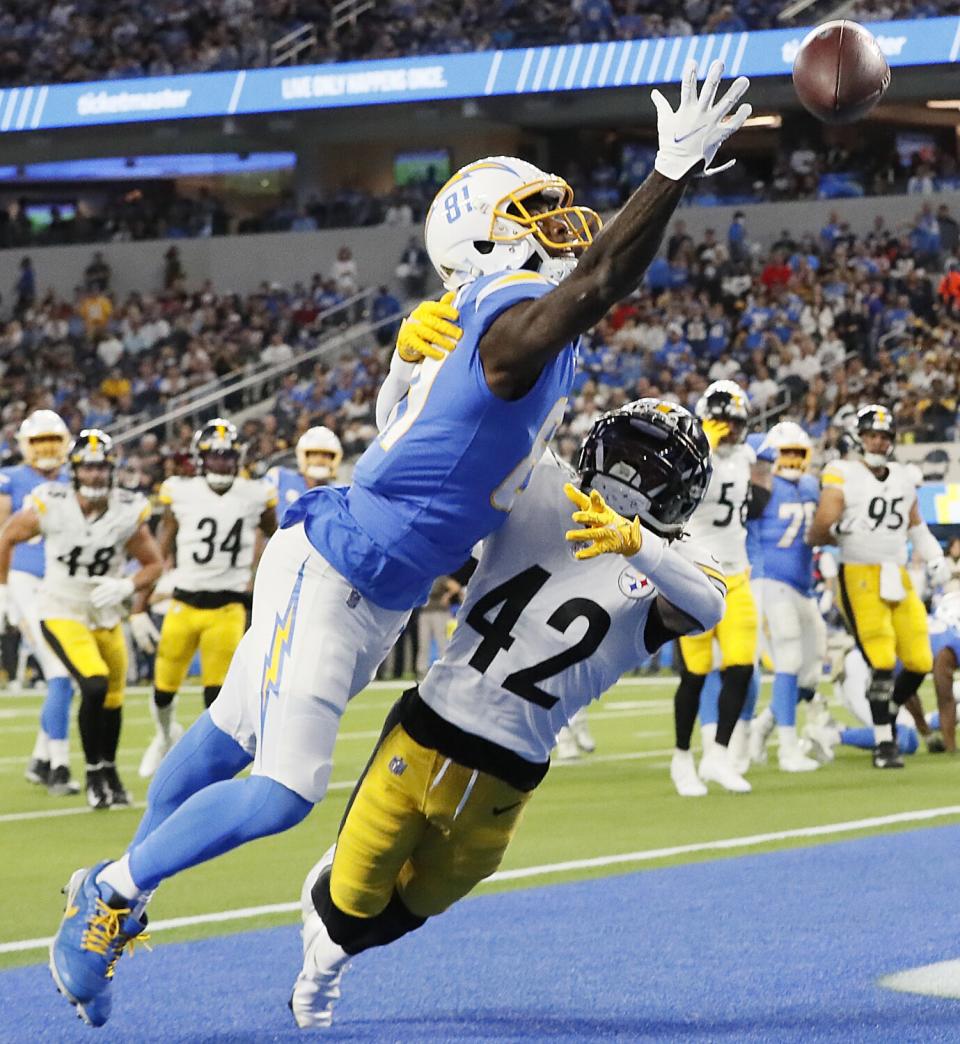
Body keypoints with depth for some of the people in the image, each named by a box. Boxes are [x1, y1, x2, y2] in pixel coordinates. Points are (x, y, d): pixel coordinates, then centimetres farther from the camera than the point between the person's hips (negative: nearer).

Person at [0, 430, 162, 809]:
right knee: (94, 686, -22)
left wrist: (126, 586, -19)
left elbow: (154, 564, 1)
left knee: (112, 700, 15)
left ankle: (109, 771, 39)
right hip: (61, 612, -4)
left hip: (107, 615, 4)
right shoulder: (50, 506, -18)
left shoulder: (128, 512, -12)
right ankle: (94, 774, -5)